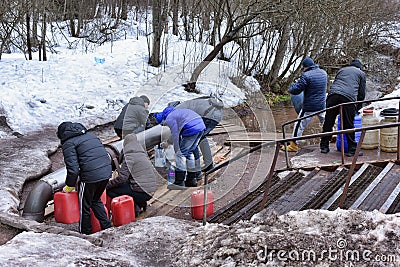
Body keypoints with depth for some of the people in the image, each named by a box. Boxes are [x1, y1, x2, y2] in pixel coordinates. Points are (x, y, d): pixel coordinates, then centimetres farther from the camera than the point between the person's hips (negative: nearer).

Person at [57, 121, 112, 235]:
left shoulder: (68, 143, -3)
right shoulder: (90, 135, 21)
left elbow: (73, 168, -13)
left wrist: (69, 186, 3)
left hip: (90, 177, -7)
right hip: (106, 173, 7)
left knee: (84, 206, 13)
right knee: (96, 200, 28)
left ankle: (86, 233, 23)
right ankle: (107, 226, 23)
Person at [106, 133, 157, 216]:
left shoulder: (129, 156, -10)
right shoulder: (143, 154, 13)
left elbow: (122, 178, -17)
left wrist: (108, 184, -3)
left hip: (142, 193, -8)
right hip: (150, 192, 8)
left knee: (110, 190, -6)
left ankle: (134, 206, -6)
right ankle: (141, 203, 15)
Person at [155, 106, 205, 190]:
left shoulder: (170, 119, -3)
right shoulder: (175, 113, 27)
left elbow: (175, 135, -6)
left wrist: (177, 151, 1)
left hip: (192, 129, -10)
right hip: (201, 126, 10)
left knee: (181, 153, -4)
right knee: (190, 152, 19)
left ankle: (179, 182, -6)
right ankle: (192, 180, 27)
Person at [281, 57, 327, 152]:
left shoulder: (306, 75, -17)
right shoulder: (323, 73, 4)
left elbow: (296, 90, -18)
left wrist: (292, 87, 6)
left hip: (309, 107, -6)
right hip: (322, 105, 6)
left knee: (300, 125, 6)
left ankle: (293, 145, 12)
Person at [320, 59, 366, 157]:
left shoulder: (341, 70, 33)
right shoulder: (361, 73, 23)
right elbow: (361, 93, 20)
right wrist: (358, 108, 32)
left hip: (333, 95, 3)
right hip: (349, 98, -3)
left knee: (328, 123, 8)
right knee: (349, 125, 1)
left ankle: (324, 146, 15)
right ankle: (352, 149, 7)